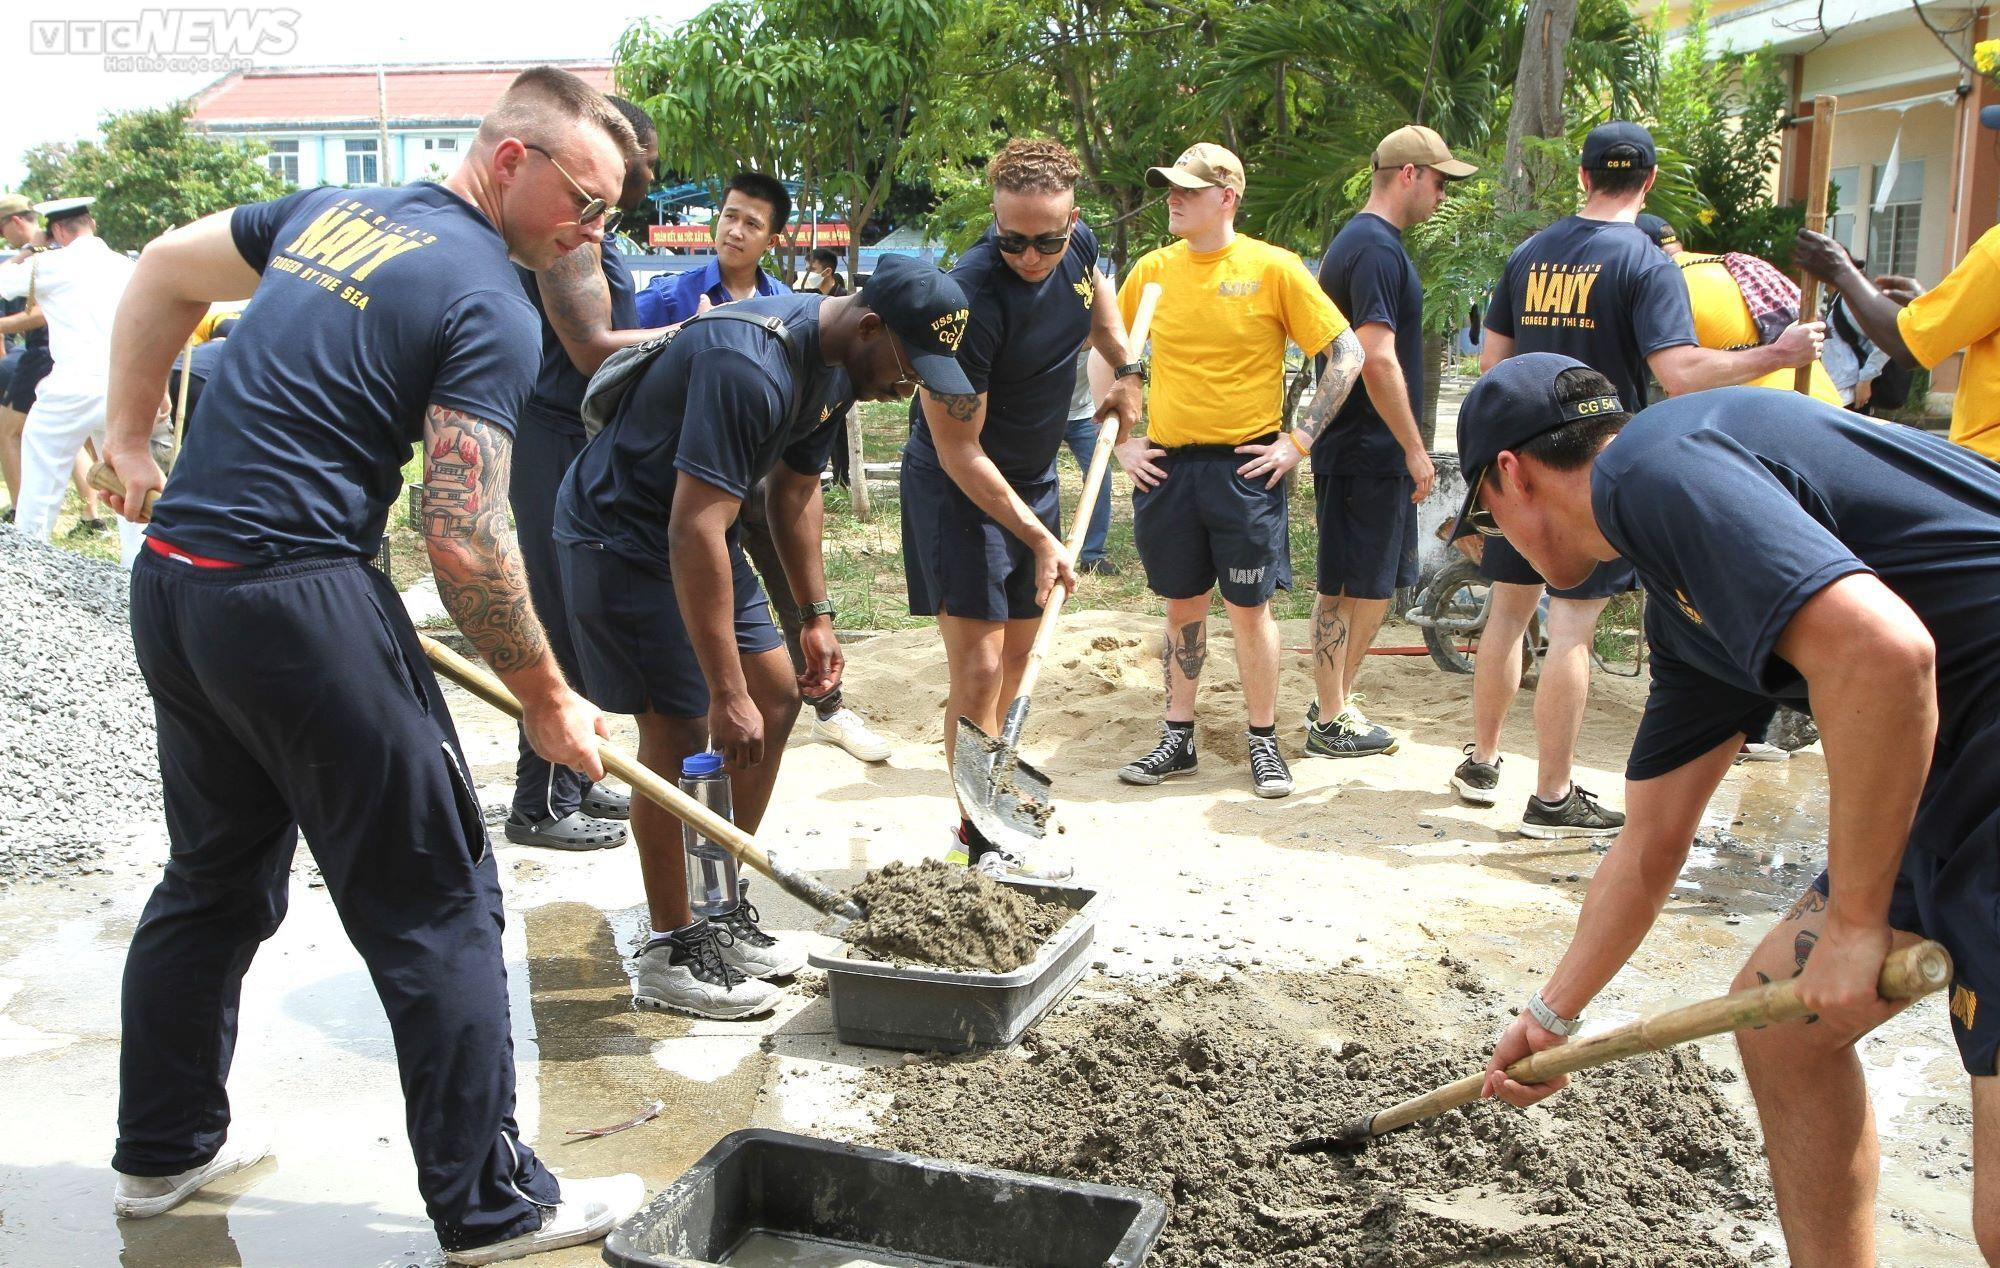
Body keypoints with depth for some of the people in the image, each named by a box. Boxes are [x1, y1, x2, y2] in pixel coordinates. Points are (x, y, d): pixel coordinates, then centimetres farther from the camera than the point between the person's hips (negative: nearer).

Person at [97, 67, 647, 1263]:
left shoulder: (334, 208, 14)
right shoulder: (490, 307, -11)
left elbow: (164, 271, 25)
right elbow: (465, 542, -16)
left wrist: (134, 440, 27)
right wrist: (549, 698, -6)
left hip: (169, 585, 9)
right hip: (300, 602, -9)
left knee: (216, 875, 23)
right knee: (438, 906, 2)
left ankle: (166, 1147, 38)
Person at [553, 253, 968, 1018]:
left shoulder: (832, 364, 0)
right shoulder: (750, 367, -32)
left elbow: (794, 489, 13)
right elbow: (694, 533, -35)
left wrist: (816, 616, 11)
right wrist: (726, 693, -34)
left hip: (695, 533, 10)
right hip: (621, 534, -10)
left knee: (777, 695, 8)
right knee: (679, 730, -11)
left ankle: (722, 911, 19)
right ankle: (670, 955, 4)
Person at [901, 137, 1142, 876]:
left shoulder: (1077, 246, -8)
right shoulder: (971, 300, -30)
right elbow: (959, 452, -24)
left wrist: (1127, 370, 7)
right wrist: (1039, 539, -22)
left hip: (1035, 477, 8)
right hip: (959, 489, -8)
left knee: (1015, 656, 15)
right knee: (977, 671, -10)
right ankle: (982, 843, 1)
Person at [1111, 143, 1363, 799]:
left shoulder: (1274, 267, -5)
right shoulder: (1153, 269, 5)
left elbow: (1347, 354, -4)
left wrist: (1299, 440, -7)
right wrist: (1122, 442, 8)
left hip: (1245, 467, -3)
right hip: (1165, 467, 3)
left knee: (1249, 609, 2)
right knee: (1182, 606, 11)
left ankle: (1264, 741, 17)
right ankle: (1178, 738, 23)